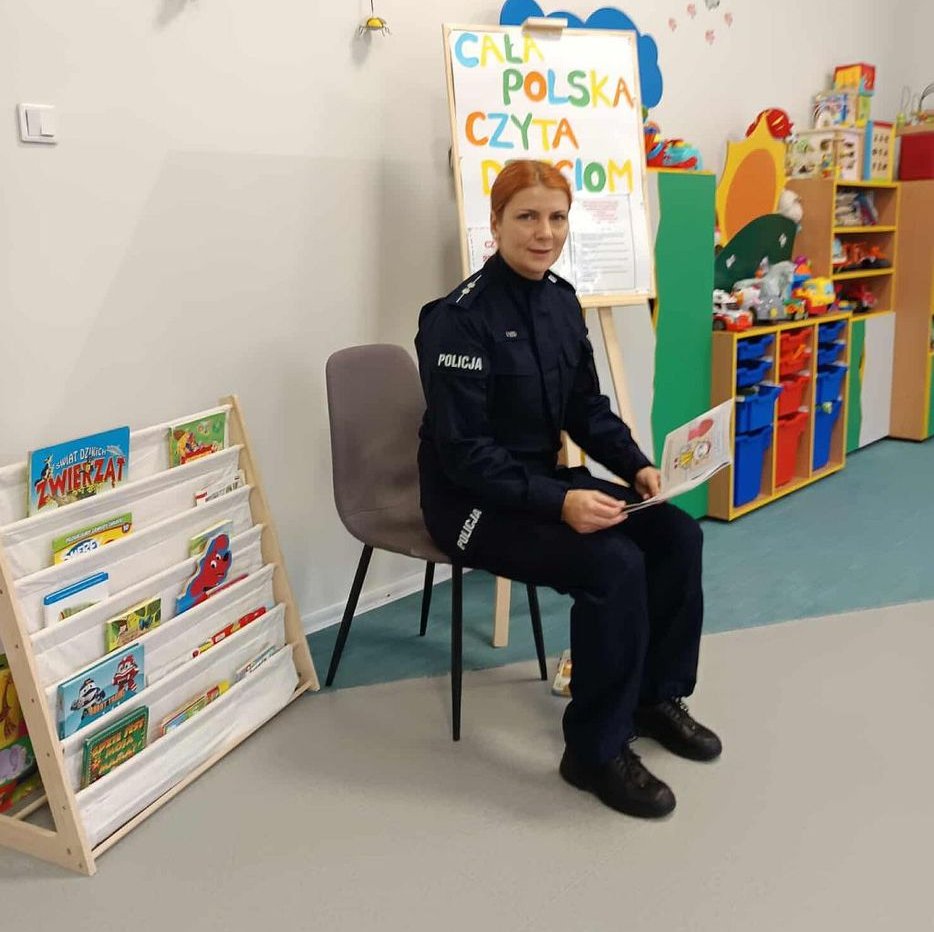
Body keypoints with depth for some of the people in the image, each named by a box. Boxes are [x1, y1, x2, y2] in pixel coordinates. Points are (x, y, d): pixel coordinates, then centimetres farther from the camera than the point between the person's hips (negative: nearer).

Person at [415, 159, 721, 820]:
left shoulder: (562, 301, 5)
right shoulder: (459, 318, -19)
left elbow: (587, 408, 11)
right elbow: (463, 450, -23)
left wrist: (638, 467, -6)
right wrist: (559, 502, -31)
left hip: (544, 479, 8)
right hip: (475, 502, -8)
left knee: (676, 533, -5)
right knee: (613, 564, -26)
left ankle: (657, 696, 15)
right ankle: (597, 751, -8)